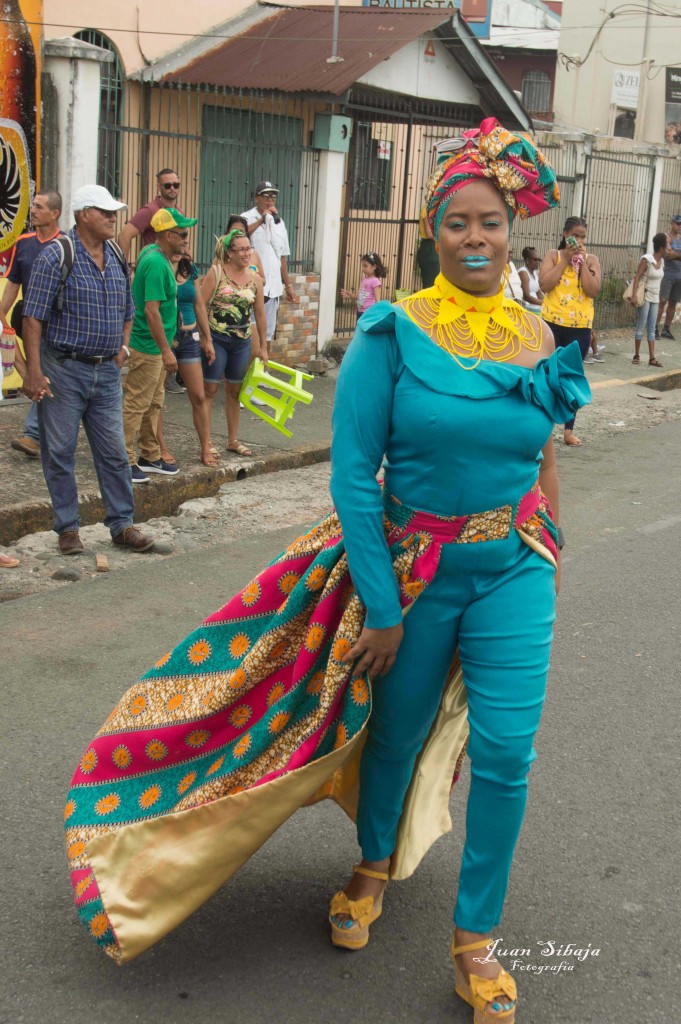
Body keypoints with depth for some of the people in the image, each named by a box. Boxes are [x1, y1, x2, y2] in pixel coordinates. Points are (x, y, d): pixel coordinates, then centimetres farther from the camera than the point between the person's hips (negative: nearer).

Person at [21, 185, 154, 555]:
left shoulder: (117, 259, 8)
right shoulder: (56, 256, -10)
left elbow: (127, 311, 23)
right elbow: (33, 317, -13)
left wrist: (122, 347, 10)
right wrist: (34, 372, -18)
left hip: (106, 372, 5)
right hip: (63, 370, -5)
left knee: (113, 452, 8)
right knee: (59, 452, 4)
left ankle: (122, 525, 17)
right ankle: (67, 528, 15)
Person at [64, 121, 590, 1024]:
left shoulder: (538, 338, 1)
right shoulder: (393, 332, -11)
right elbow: (353, 473, -13)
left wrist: (547, 564, 17)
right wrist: (381, 605, -14)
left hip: (511, 575, 2)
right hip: (411, 568, -2)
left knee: (505, 754, -2)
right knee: (396, 730, 15)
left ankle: (475, 941, 18)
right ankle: (374, 868, 46)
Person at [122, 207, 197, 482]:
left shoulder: (151, 253, 8)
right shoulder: (157, 264, -22)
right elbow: (151, 311, -26)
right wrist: (166, 351, -23)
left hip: (155, 348, 10)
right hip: (148, 347, -10)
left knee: (154, 404, 18)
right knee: (135, 405, -3)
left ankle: (150, 456, 28)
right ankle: (126, 462, 4)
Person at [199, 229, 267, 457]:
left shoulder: (255, 279, 4)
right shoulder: (216, 272, -8)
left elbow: (260, 314, 10)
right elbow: (201, 307, -10)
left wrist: (263, 346, 11)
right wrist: (207, 340, -14)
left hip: (242, 342, 5)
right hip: (216, 339, -5)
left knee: (234, 391, 13)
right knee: (210, 389, -1)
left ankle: (233, 440, 24)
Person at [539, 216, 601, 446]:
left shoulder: (592, 260, 3)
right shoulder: (553, 255, 0)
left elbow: (593, 291, -9)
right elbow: (544, 285, -14)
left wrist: (582, 261, -11)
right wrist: (566, 259, -13)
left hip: (580, 327, 2)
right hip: (552, 323, -1)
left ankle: (569, 430, 14)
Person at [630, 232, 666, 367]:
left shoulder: (661, 261, 7)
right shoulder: (646, 259, -14)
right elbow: (637, 277, -18)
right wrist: (633, 295, -26)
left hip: (655, 297, 7)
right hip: (644, 296, -7)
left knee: (651, 328, 5)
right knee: (641, 326, -2)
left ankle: (652, 358, 4)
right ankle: (637, 355, 6)